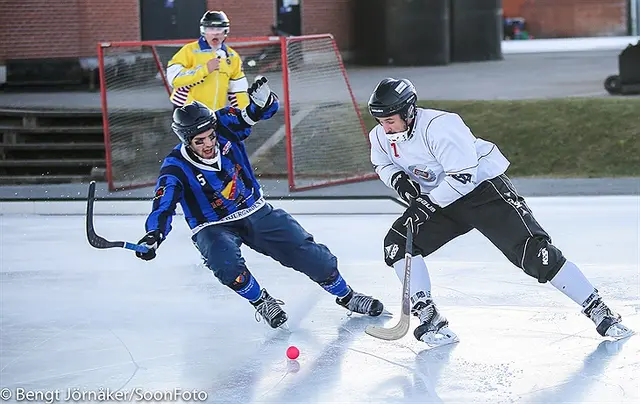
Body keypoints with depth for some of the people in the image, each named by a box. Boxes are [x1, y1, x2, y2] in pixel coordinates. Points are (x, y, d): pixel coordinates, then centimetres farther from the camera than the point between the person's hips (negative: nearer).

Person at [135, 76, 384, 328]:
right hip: (214, 227, -3)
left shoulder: (225, 126, -14)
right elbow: (164, 205, -32)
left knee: (309, 253, -4)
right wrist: (153, 235, -52)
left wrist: (263, 100, -36)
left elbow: (266, 109, -11)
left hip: (257, 212, 3)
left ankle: (346, 296, 19)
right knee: (226, 262, -35)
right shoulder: (176, 167, -21)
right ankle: (261, 302, -8)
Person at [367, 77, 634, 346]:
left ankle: (598, 311, -9)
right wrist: (397, 178, -9)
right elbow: (382, 164, 13)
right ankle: (429, 318, -7)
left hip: (484, 187, -7)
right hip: (439, 200, 7)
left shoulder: (439, 127, -30)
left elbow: (463, 177, -32)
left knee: (534, 253, -16)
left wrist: (428, 204, -30)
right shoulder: (381, 137, -7)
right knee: (397, 243, -12)